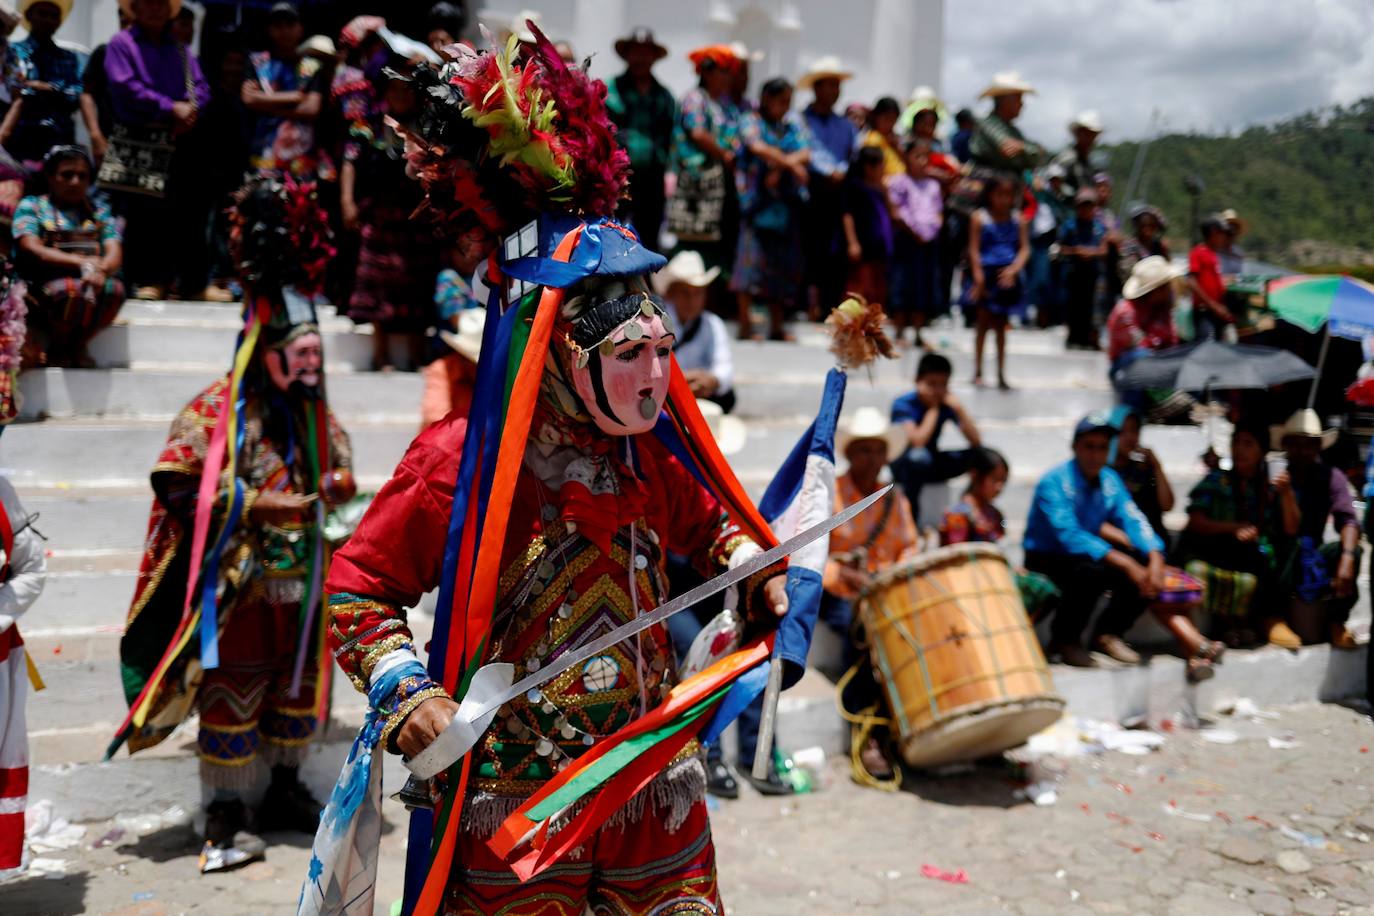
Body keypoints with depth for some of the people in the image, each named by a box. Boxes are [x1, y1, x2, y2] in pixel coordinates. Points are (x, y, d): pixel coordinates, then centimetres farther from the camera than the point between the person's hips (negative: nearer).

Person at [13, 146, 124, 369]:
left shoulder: (99, 209, 17)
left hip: (95, 283, 3)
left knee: (115, 290, -33)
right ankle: (57, 348, -8)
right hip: (42, 287, -3)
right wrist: (82, 262, -19)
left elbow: (115, 253, 3)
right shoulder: (31, 206, 8)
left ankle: (76, 344, -7)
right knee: (74, 290, -38)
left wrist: (101, 270, -22)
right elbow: (32, 250, -7)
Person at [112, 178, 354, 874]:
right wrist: (257, 505, -20)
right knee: (232, 686, 0)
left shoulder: (313, 413, 10)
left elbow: (340, 464, 23)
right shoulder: (218, 410, -11)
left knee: (297, 681, 15)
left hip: (302, 579, 7)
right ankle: (226, 816, 12)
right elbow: (178, 485, -17)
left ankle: (284, 791, 31)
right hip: (241, 581, -7)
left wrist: (336, 484, -1)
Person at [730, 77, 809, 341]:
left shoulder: (793, 123, 15)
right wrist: (793, 165, -15)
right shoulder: (752, 121, 1)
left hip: (786, 201, 5)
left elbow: (805, 153, 2)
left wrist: (781, 165, -15)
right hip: (757, 199, -5)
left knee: (783, 262, 6)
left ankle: (777, 326, 13)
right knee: (752, 256, -10)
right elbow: (758, 147, -17)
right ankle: (746, 324, -7)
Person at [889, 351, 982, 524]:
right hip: (902, 464, -5)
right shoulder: (903, 404, -19)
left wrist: (959, 408, -24)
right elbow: (917, 442, -35)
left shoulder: (947, 404, -6)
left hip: (932, 464, 5)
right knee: (919, 457, -41)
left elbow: (976, 442, -13)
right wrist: (933, 409, -24)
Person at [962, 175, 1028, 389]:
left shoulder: (1018, 219, 3)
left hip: (1006, 277, 3)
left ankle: (1001, 374, 14)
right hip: (986, 274, -3)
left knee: (1001, 325, 10)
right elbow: (974, 250, -7)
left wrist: (1014, 269, -16)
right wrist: (979, 279, -14)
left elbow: (1025, 249, 1)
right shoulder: (979, 217, -5)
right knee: (983, 322, 0)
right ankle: (978, 371, 9)